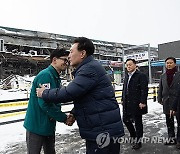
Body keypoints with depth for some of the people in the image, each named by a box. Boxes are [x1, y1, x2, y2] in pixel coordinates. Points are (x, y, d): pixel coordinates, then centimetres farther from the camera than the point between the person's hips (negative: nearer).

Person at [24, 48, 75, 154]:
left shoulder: (56, 78, 10)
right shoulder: (45, 75, -21)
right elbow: (45, 103, -28)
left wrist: (64, 116, -6)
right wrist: (64, 118, -19)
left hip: (49, 125, 9)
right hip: (37, 125, -9)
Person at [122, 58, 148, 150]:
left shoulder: (141, 76, -9)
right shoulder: (127, 76, 14)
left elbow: (144, 90, -15)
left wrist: (142, 102, -20)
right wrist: (123, 99, 14)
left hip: (136, 104, -7)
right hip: (127, 103, 8)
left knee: (138, 122, 5)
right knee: (126, 120, 13)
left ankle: (138, 141, 20)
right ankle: (133, 136, 36)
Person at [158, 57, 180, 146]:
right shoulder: (163, 76, 9)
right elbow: (160, 89, 12)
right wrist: (160, 99, 6)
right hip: (167, 102, 5)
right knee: (169, 121, 12)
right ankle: (172, 138, 25)